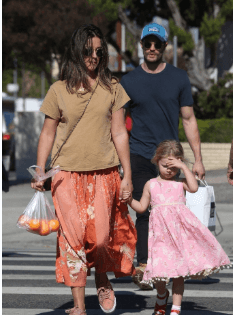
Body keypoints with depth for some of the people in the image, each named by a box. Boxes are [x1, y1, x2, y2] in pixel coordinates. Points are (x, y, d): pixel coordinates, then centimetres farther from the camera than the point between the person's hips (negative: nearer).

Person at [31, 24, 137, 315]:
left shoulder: (111, 88, 8)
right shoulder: (59, 90, 5)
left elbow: (119, 133, 8)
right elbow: (47, 134, 9)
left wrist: (127, 175, 5)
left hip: (103, 174, 0)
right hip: (67, 174, 0)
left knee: (101, 236, -8)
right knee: (72, 237, -4)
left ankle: (102, 279, 24)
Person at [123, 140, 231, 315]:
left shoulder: (180, 183, 9)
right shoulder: (151, 185, 15)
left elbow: (194, 188, -12)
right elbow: (142, 207, 19)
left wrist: (184, 167, -10)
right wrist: (130, 199, 2)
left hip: (180, 228, -1)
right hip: (160, 231, 1)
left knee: (179, 270, -1)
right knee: (160, 267, -7)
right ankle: (162, 295, 26)